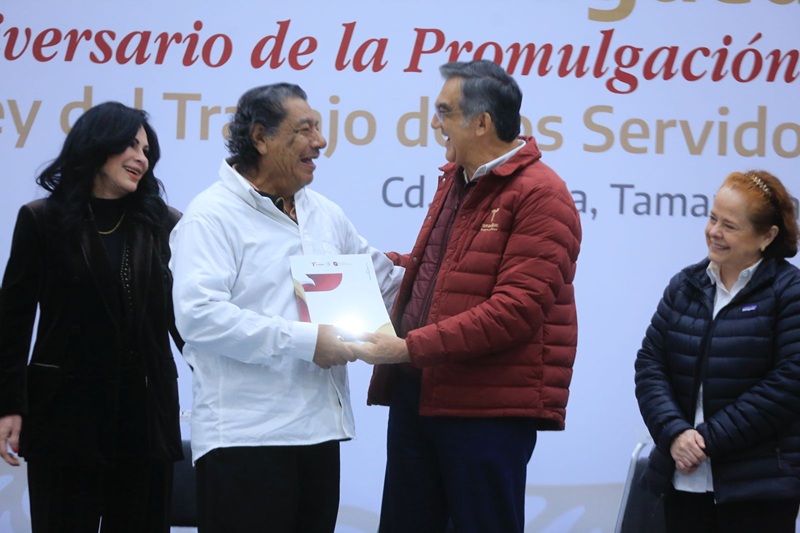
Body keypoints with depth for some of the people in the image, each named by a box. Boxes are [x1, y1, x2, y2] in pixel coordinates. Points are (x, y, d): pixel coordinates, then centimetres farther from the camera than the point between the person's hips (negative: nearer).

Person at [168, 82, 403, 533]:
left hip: (319, 430, 8)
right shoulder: (213, 216, -9)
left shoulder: (325, 214, 17)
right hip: (244, 439, -8)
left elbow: (384, 281, 29)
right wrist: (304, 341, -20)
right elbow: (200, 314, -21)